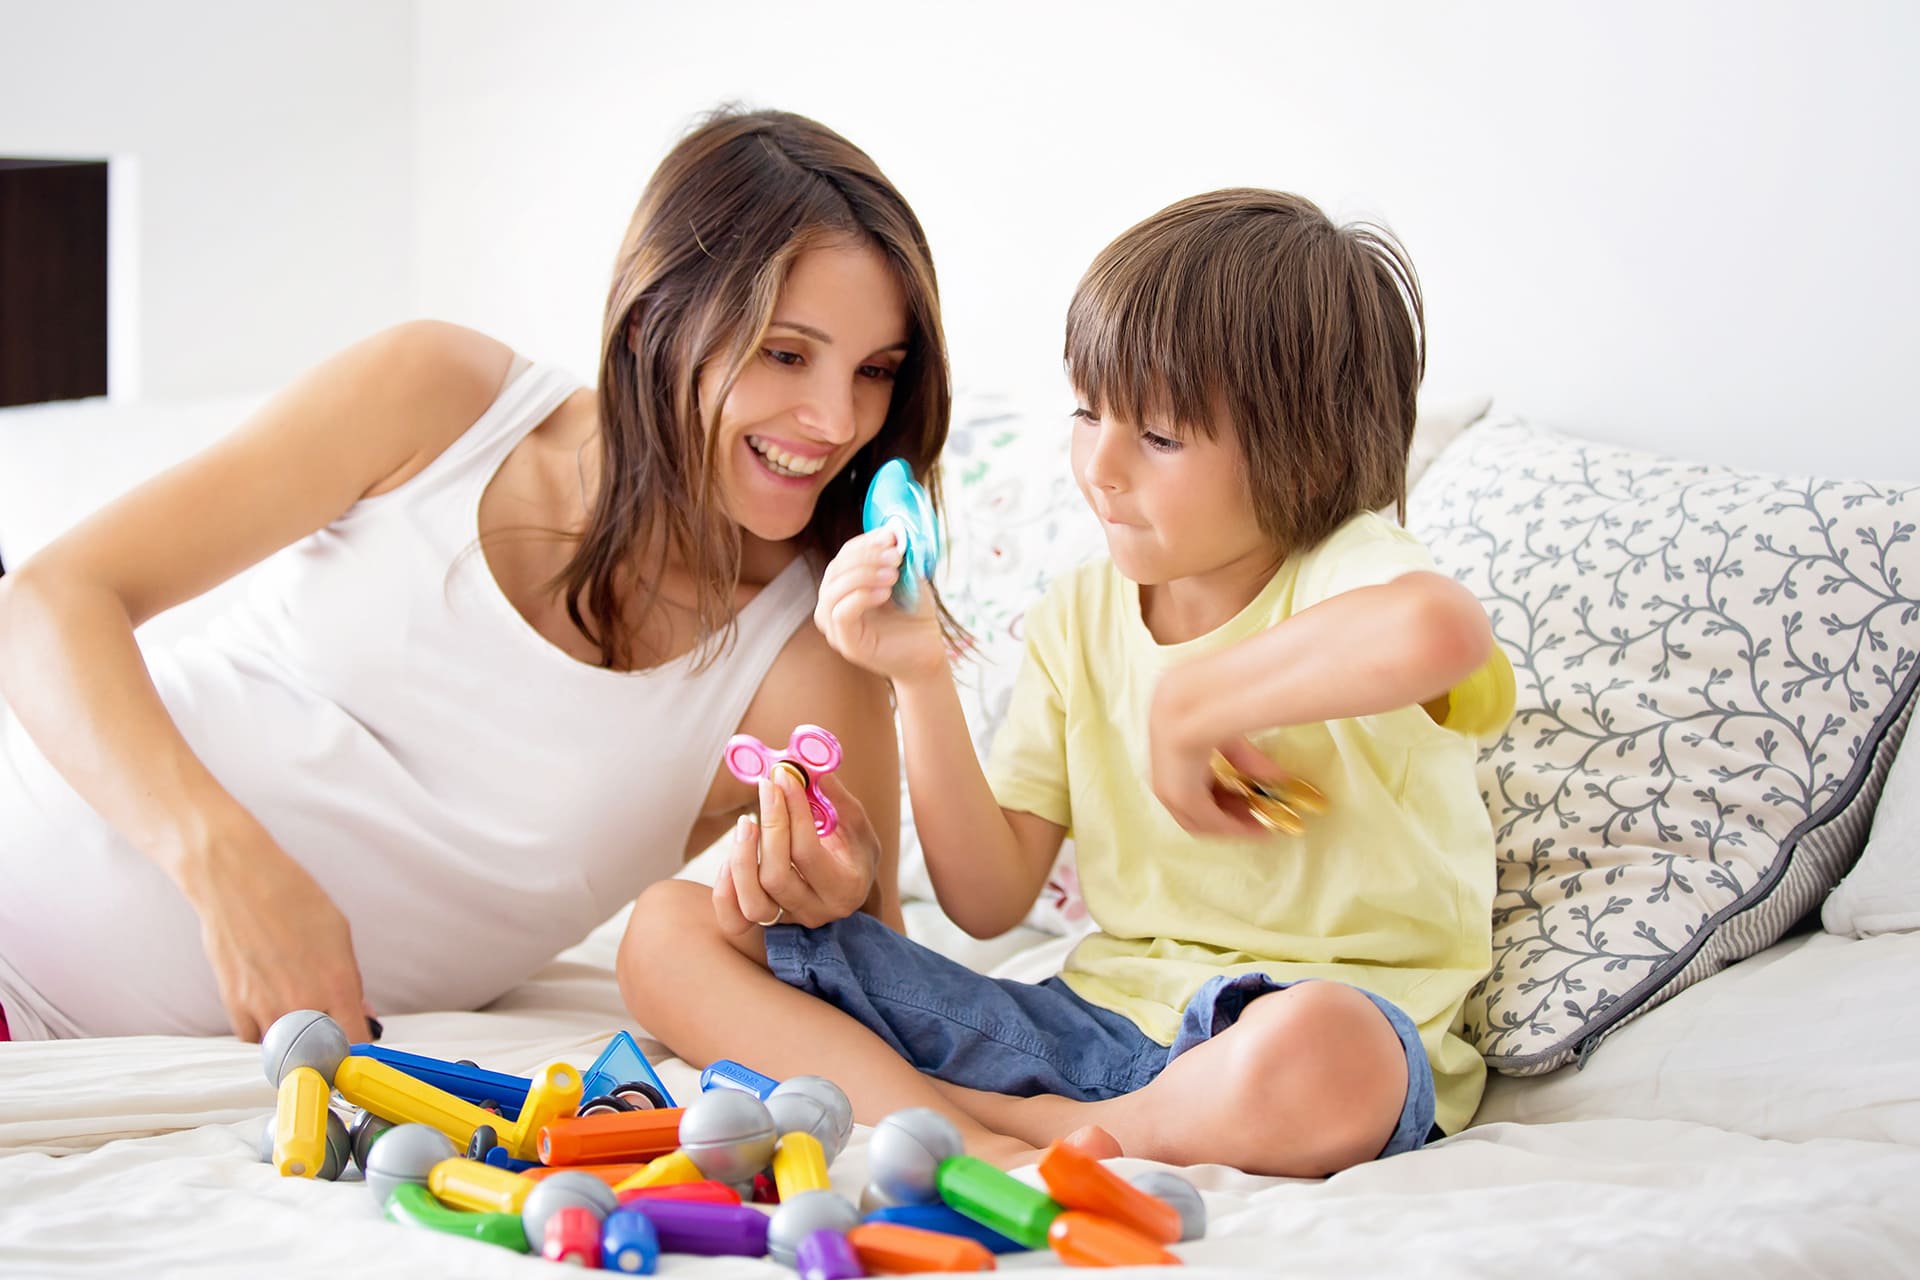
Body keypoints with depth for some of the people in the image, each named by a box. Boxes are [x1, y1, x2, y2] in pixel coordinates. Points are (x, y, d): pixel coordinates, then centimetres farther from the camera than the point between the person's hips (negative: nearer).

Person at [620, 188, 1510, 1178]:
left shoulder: (1342, 570, -9)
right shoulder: (1079, 618, 11)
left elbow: (1442, 627, -39)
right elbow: (990, 901, 7)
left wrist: (1186, 705, -25)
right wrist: (922, 680, -4)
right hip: (1097, 1013, 6)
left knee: (1315, 1058, -47)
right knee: (669, 930, -3)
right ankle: (987, 1152, -25)